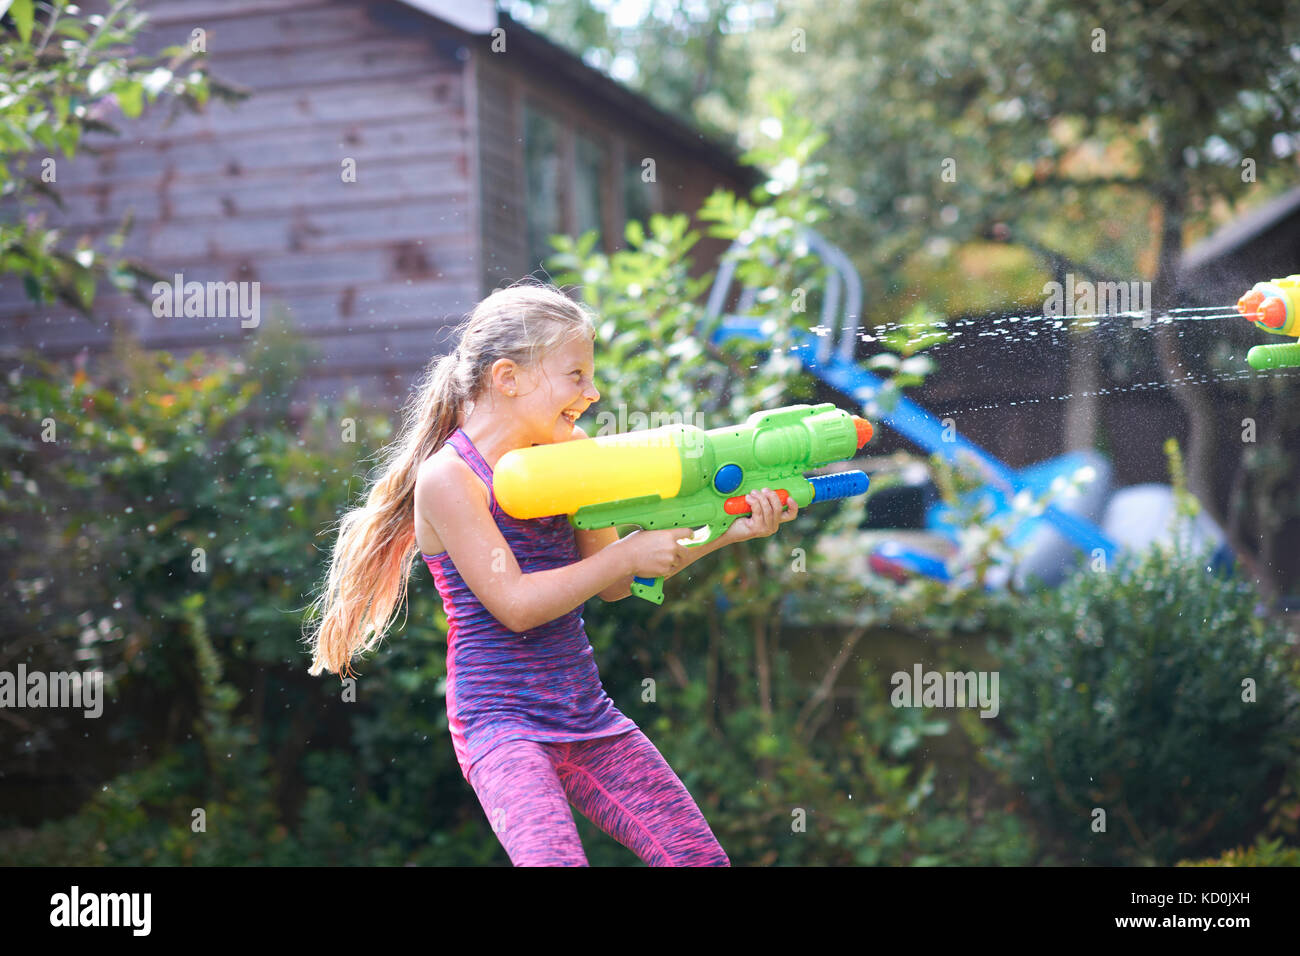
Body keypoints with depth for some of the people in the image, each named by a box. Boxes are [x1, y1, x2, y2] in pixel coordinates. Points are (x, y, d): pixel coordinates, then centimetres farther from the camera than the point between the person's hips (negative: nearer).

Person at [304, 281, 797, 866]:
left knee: (700, 859, 4)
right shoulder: (448, 477, -12)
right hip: (500, 722, -7)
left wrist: (722, 531, 0)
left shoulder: (568, 452, 7)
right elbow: (514, 604, -17)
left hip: (587, 716, 7)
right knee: (555, 860, -28)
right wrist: (629, 555, -14)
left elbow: (610, 584, 9)